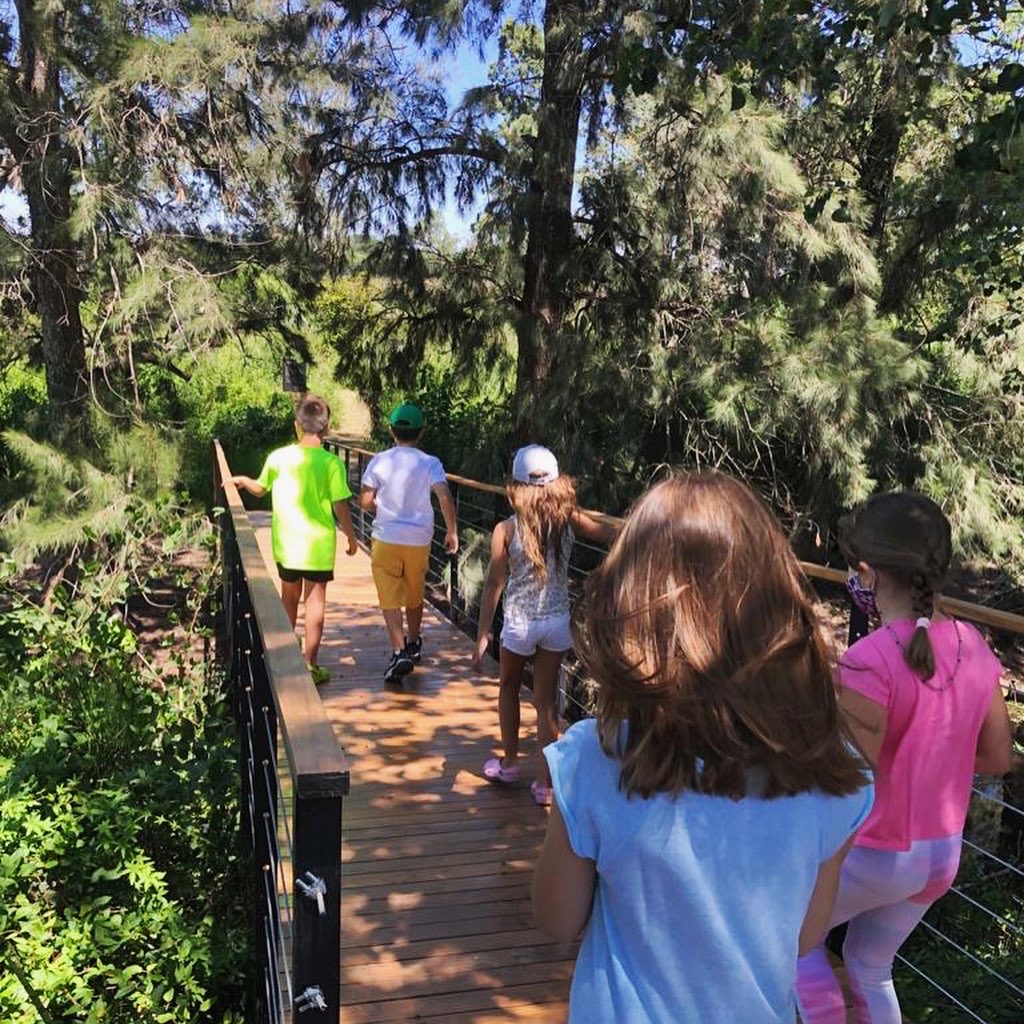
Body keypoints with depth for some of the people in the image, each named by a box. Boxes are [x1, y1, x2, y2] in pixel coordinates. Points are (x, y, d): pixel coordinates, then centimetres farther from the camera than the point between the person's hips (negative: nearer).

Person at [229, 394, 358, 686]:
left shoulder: (278, 457, -4)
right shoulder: (331, 463, -14)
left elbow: (260, 489, 13)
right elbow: (340, 506, -12)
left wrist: (241, 480, 34)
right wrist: (351, 537, 2)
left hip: (286, 542, 3)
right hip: (318, 544, -3)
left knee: (289, 597, 20)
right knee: (315, 601, 6)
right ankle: (310, 664, 9)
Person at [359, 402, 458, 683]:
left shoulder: (379, 461, -4)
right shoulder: (430, 463, -6)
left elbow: (365, 501, -4)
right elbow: (444, 497, -19)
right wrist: (452, 531, -10)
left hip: (386, 538, -1)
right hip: (419, 540, 2)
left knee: (390, 599, 1)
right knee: (415, 596, 21)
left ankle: (399, 652, -15)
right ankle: (413, 644, 38)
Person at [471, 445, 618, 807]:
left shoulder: (506, 529, -11)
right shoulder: (568, 519, -6)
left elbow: (494, 585, -10)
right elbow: (614, 535, -9)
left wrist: (482, 637, -6)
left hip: (519, 624, -2)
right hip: (557, 622, 2)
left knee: (508, 688, 23)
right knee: (546, 701, 10)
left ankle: (509, 763, 34)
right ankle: (545, 783, 13)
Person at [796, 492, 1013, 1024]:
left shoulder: (869, 661, -28)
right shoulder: (972, 646, -6)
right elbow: (996, 757, 4)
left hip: (875, 856, -6)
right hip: (942, 853, 6)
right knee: (870, 968, 26)